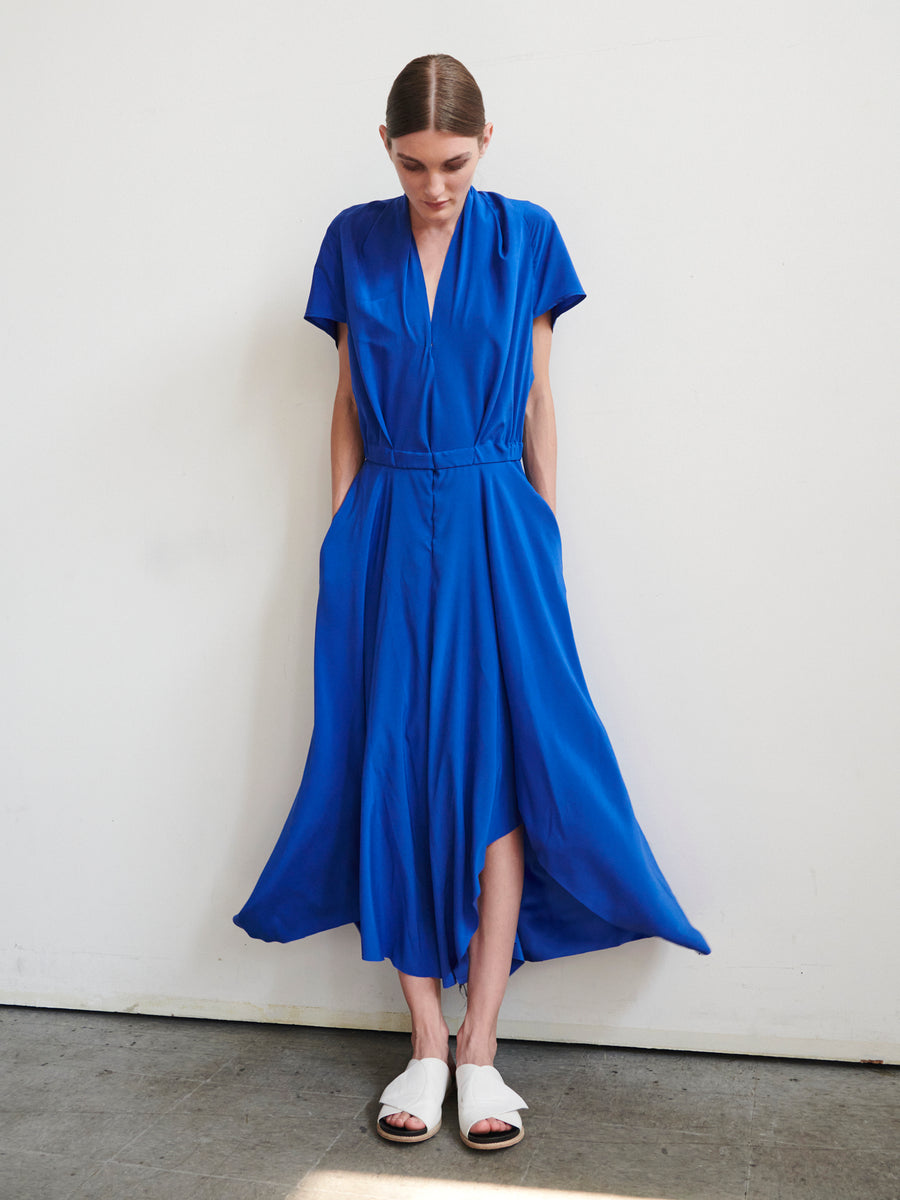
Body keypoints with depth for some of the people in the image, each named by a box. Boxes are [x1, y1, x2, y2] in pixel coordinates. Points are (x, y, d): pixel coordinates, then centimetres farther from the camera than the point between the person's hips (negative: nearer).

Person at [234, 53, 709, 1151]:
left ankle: (479, 1048, 8)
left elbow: (537, 398, 6)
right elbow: (348, 403, 9)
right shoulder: (353, 241, 7)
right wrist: (341, 536, 6)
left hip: (493, 528, -1)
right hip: (387, 530, 1)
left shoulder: (523, 236, 4)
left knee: (497, 771, -3)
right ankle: (426, 1041, 13)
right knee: (397, 773, 1)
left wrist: (544, 535, 4)